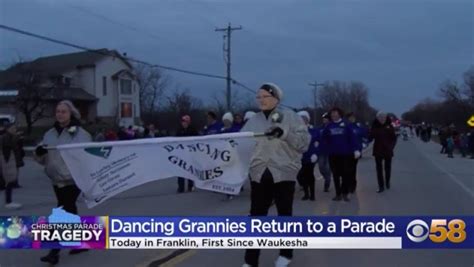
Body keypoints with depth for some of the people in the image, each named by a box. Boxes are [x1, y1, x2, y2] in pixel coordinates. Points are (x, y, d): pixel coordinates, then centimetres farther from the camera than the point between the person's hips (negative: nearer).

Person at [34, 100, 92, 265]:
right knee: (70, 211, 17)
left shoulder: (80, 134, -7)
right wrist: (39, 153, -12)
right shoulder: (50, 134, 9)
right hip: (57, 180, 6)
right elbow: (42, 159, 11)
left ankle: (54, 251, -6)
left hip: (73, 179, -6)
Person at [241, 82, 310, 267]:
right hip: (259, 174, 3)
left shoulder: (290, 116, -2)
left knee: (284, 214, 12)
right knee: (256, 217, 3)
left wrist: (285, 134, -21)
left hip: (283, 173, -3)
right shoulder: (253, 121, 9)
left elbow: (304, 141, -9)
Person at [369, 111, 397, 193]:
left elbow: (394, 138, 3)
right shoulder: (375, 126, -3)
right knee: (379, 168, 0)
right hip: (378, 150, 0)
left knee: (388, 167, 13)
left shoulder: (389, 126, -2)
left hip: (388, 150, 1)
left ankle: (387, 182, 36)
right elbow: (371, 137, -5)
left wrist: (392, 146, -8)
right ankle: (381, 186, 6)